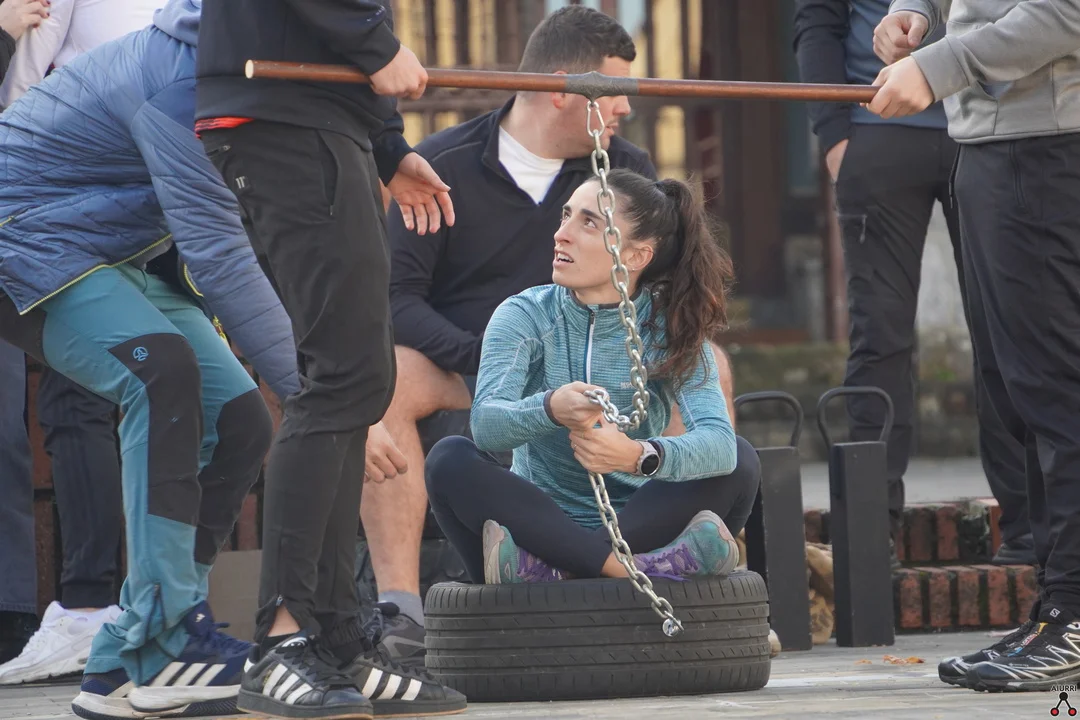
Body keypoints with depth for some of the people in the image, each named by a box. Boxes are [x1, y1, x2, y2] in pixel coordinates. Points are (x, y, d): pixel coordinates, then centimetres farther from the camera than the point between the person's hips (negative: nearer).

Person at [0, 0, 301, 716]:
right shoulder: (179, 76, -29)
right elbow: (216, 254, -34)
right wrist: (314, 392, -37)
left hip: (122, 256, 10)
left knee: (239, 421, -2)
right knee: (164, 368, -33)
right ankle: (168, 644, -34)